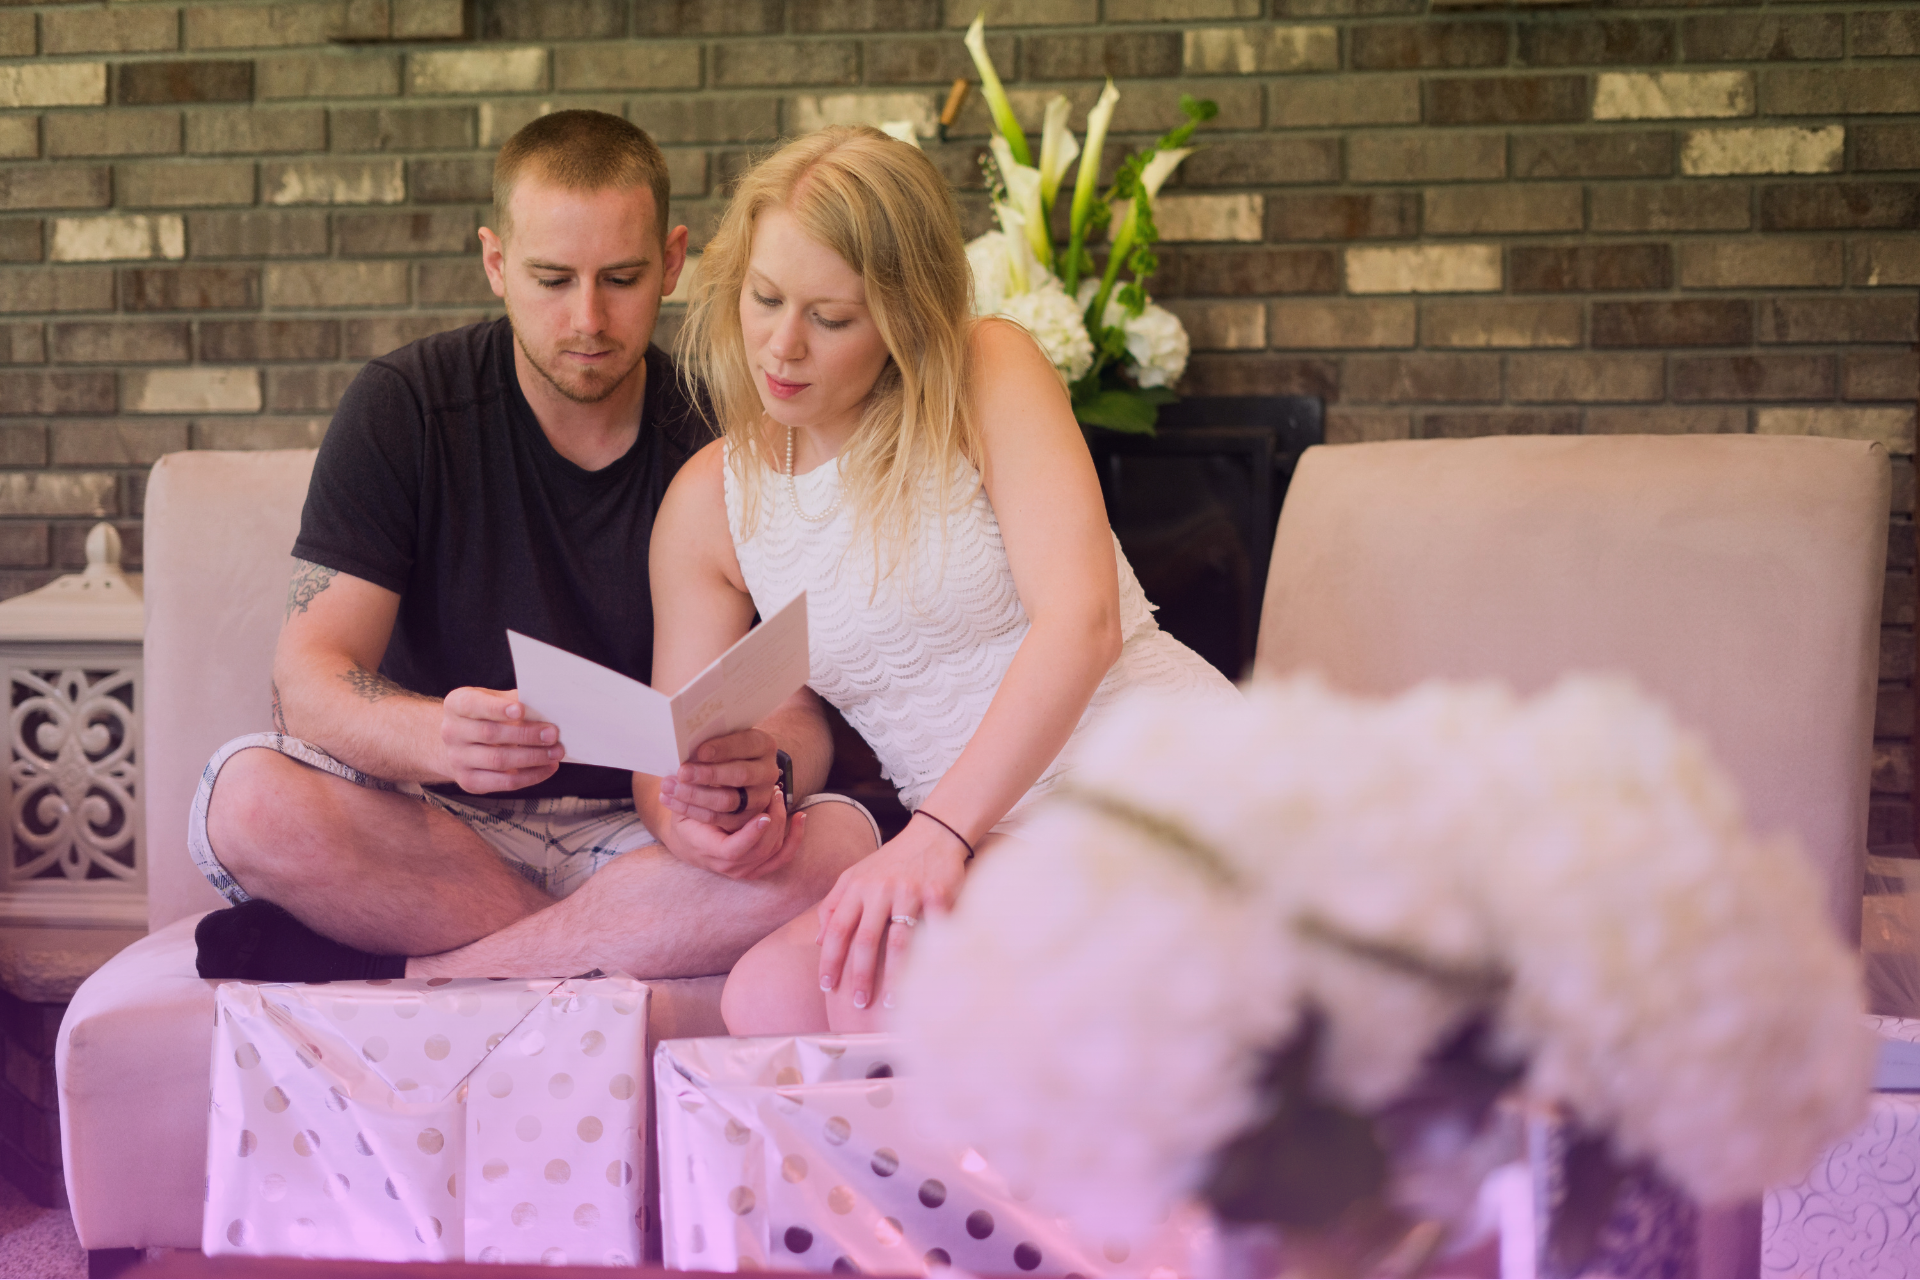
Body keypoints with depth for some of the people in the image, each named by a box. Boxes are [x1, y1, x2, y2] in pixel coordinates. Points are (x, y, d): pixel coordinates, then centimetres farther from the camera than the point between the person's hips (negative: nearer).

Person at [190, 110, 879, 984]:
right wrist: (433, 736, -36)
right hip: (438, 827, 0)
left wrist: (752, 775, -34)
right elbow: (308, 678, -12)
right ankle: (650, 944, -19)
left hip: (630, 835, 1)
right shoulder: (404, 407, -4)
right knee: (250, 799, -30)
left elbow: (793, 707, -8)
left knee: (838, 839, -29)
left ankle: (388, 973, -21)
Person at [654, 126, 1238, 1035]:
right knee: (767, 998, -28)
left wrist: (939, 831, -30)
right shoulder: (708, 503, 8)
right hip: (1003, 846, 4)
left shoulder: (990, 373, -3)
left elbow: (1082, 619, -17)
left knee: (879, 987, -29)